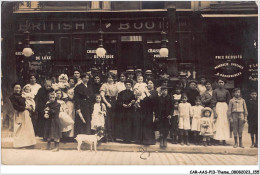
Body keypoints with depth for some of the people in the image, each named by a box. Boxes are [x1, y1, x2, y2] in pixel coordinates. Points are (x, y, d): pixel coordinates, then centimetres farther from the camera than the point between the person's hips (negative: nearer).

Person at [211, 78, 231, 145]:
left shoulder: (226, 91, 7)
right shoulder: (215, 91, 1)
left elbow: (229, 102, 8)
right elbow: (213, 102, -3)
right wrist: (214, 112, -10)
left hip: (225, 107, 2)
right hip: (217, 107, -2)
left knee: (225, 123, 1)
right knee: (218, 123, -4)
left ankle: (224, 140, 5)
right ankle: (218, 139, -1)